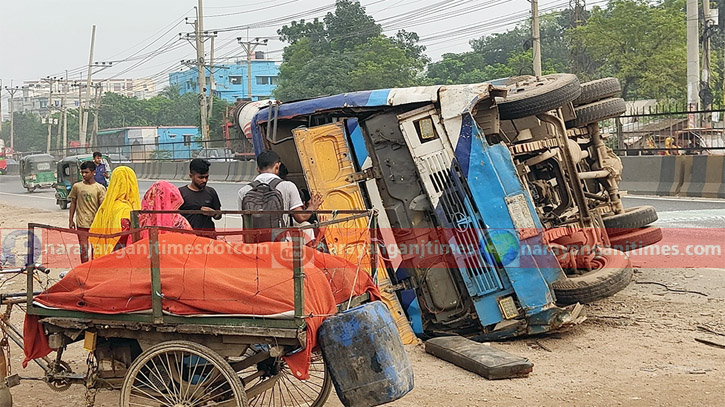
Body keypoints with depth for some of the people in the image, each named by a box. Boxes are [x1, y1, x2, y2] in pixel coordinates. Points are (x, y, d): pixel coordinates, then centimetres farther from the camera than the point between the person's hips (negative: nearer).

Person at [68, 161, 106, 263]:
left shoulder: (100, 188, -2)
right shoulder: (76, 186, 3)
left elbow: (102, 206, -2)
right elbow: (73, 203, 9)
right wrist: (70, 220, 6)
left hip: (95, 223, 0)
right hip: (82, 223, 0)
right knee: (83, 248, -2)